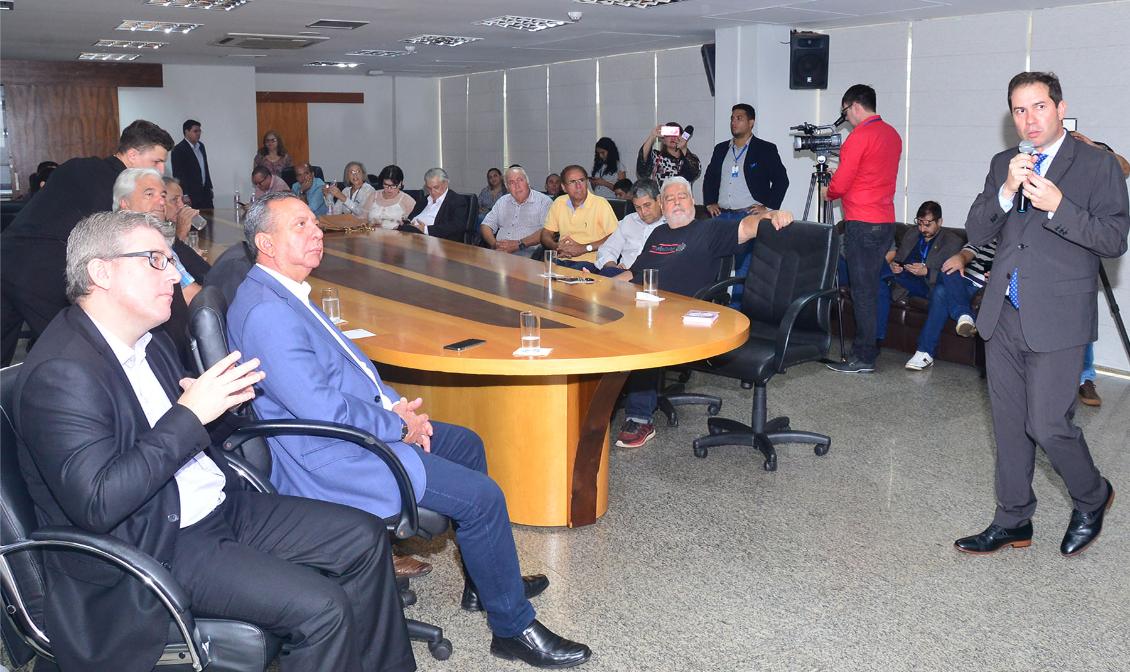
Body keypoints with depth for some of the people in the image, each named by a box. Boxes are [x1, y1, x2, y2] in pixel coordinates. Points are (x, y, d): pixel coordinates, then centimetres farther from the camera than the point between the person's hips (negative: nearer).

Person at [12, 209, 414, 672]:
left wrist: (216, 400, -4)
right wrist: (190, 414, -26)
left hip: (218, 507, 9)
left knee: (364, 538, 5)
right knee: (321, 607, -22)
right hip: (154, 547, -9)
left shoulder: (147, 339, 8)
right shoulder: (60, 373, -20)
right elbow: (97, 504, -27)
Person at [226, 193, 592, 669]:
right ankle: (513, 627, 6)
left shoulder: (288, 294, 10)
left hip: (363, 427, 11)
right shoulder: (264, 312, -23)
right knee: (482, 496, -13)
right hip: (331, 460, -11)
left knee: (466, 444, 20)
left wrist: (394, 404, 4)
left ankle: (484, 583, 32)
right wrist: (399, 426, -14)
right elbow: (323, 409, -27)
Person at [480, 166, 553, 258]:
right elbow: (486, 226, 19)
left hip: (526, 255, -5)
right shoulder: (502, 201, 22)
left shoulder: (544, 201, 3)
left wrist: (519, 244, -19)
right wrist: (494, 243, -3)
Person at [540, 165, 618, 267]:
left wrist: (584, 248, -16)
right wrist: (556, 246, -6)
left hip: (588, 261, -4)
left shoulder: (601, 204, -4)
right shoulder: (559, 203, 12)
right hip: (561, 261, 4)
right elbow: (546, 234, 17)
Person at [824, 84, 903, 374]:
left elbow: (840, 184, -12)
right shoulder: (893, 135, 13)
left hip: (862, 224, -8)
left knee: (862, 290, -5)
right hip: (886, 222, 8)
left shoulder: (860, 136, -13)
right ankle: (868, 348, 19)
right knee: (871, 288, 13)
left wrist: (829, 192, 8)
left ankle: (863, 358, -1)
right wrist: (840, 174, 22)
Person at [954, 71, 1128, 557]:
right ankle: (1012, 521, 25)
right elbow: (976, 234, 4)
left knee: (1048, 426, -4)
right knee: (1009, 424, 12)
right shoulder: (1003, 165, 12)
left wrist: (1058, 206, -21)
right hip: (1003, 316, 5)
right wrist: (1006, 190, -12)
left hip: (1057, 318, -5)